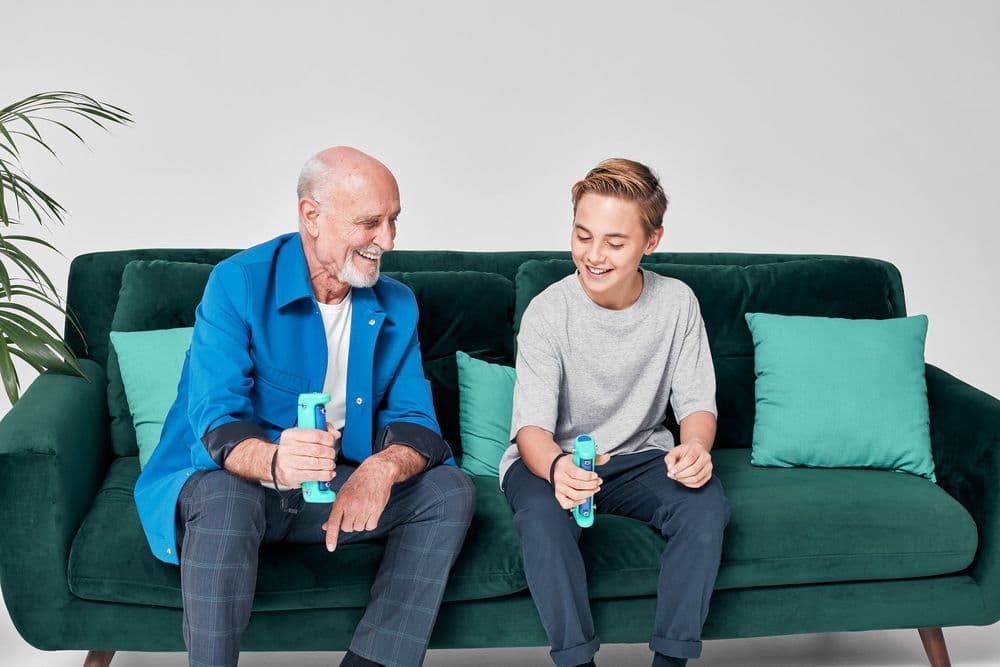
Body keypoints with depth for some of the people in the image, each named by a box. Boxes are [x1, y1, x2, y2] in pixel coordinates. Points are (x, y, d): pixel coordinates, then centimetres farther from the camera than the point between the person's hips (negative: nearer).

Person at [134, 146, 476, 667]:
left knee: (450, 490, -14)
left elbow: (414, 419, -5)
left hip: (340, 488, 5)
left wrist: (383, 468, -31)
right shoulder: (238, 284, -14)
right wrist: (274, 462, -47)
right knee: (224, 499, -37)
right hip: (237, 481, -4)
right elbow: (216, 422, -23)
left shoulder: (396, 305, 1)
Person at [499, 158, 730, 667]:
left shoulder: (677, 303, -6)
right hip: (550, 459, -2)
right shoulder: (548, 311, -14)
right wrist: (557, 467, -44)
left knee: (707, 503, -26)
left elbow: (697, 402, -3)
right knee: (541, 512, -34)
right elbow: (532, 425, -20)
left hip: (641, 455, 2)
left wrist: (696, 447, -28)